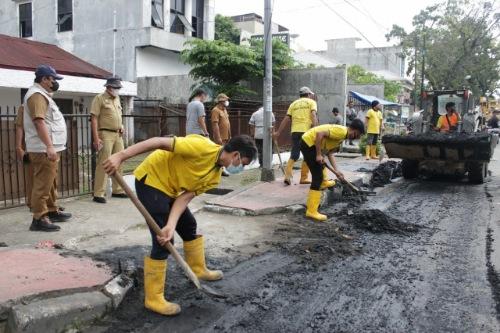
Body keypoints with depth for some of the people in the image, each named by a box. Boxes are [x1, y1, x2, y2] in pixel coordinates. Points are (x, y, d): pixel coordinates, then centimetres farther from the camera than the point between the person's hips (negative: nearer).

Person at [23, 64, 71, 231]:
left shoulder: (42, 94, 21)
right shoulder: (37, 94, -12)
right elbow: (39, 122, -23)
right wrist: (49, 146, -28)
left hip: (50, 148, 11)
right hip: (43, 149, -11)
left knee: (50, 182, 17)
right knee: (42, 184, -10)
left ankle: (52, 211, 27)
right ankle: (39, 219, -8)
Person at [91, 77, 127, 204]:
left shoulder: (117, 98, 16)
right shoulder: (100, 98, -6)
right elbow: (94, 118, -11)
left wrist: (121, 126, 7)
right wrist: (96, 138, -19)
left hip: (118, 135, 8)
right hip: (106, 134, -7)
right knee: (103, 164, -8)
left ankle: (117, 190, 21)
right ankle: (98, 194, -4)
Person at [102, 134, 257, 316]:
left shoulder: (215, 176, 1)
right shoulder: (203, 147, -25)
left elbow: (185, 197, -6)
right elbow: (160, 142, -28)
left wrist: (171, 225, -22)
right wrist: (121, 156, -33)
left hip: (169, 188, 9)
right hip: (150, 180, -9)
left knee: (189, 226, 20)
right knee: (163, 242, -9)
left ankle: (198, 270, 42)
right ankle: (153, 298, 5)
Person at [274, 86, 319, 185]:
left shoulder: (293, 104, 20)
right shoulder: (311, 102, 11)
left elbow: (286, 119, 12)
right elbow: (313, 115, -7)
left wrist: (278, 132, 13)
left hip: (295, 131, 3)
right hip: (307, 131, -3)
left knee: (294, 154, 9)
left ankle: (288, 175, -6)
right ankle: (303, 178, 9)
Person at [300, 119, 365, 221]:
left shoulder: (342, 138, 15)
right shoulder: (341, 131, -16)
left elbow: (330, 153, 12)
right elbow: (320, 133, -25)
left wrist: (336, 170, 4)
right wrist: (318, 155, -22)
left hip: (310, 143, 10)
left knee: (321, 164, 36)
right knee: (318, 176, -9)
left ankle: (323, 182, 60)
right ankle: (311, 211, -8)